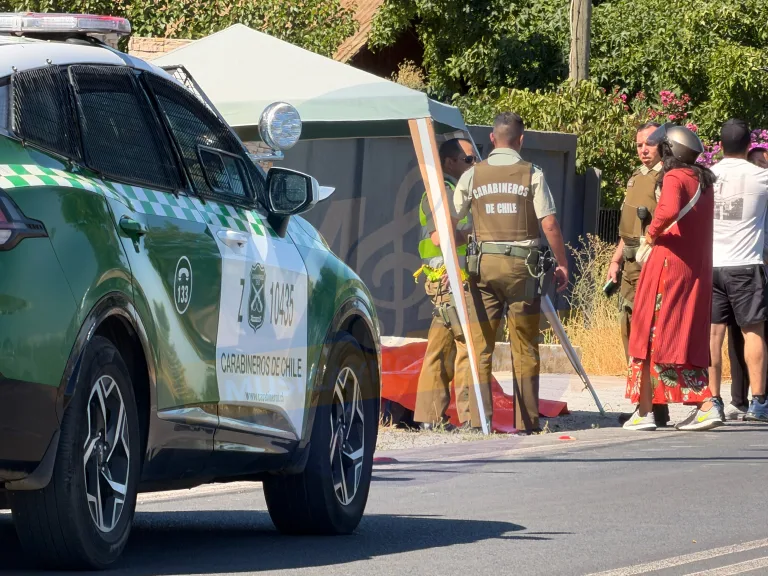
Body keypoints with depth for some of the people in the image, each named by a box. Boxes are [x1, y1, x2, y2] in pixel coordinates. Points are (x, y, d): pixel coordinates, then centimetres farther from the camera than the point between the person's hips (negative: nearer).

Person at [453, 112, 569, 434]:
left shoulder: (473, 175, 4)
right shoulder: (532, 175, -2)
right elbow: (549, 225, -6)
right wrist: (562, 264, 3)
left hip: (483, 263, 1)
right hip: (522, 264, -1)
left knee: (480, 346, 4)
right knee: (525, 349, 5)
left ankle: (479, 420, -1)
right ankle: (526, 422, 5)